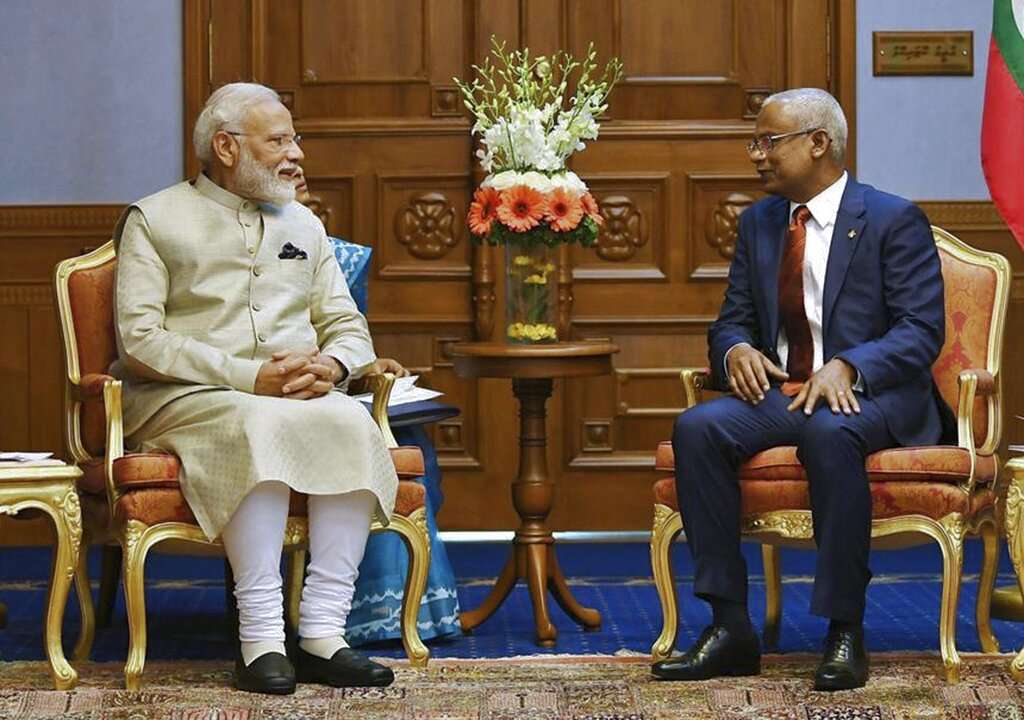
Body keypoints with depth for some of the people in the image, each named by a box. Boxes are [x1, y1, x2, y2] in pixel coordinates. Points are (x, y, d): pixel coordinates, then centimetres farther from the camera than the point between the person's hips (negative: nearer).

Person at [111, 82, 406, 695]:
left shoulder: (304, 225, 23)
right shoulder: (154, 220, 6)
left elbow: (348, 326, 19)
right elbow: (140, 340, -7)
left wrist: (330, 366, -8)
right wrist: (252, 377, -17)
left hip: (301, 393, 5)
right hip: (181, 398, -4)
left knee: (350, 422, -30)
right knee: (261, 425, -38)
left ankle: (323, 633, -31)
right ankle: (261, 638, -36)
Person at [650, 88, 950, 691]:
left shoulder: (894, 220, -3)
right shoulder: (759, 222, 15)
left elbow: (922, 329, -10)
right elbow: (732, 320, 18)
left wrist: (846, 367, -26)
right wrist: (736, 350, -8)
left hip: (870, 393, -5)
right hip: (779, 390, 5)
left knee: (829, 432, -40)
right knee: (697, 428, -25)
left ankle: (846, 632, -30)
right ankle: (730, 627, -22)